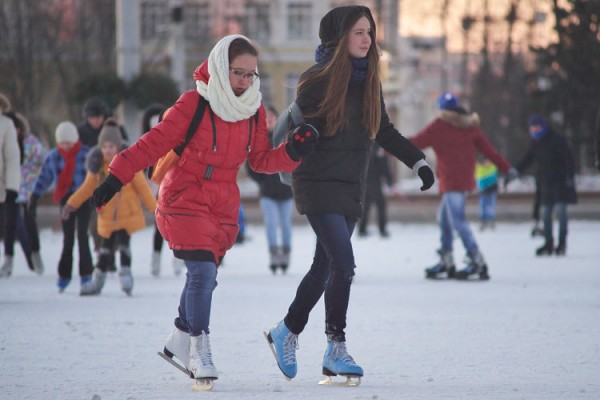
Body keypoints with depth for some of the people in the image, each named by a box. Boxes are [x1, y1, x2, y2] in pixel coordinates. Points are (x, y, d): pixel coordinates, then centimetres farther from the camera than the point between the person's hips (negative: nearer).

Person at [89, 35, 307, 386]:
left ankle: (180, 342, 35)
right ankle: (200, 347, -6)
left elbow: (261, 160, 10)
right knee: (203, 271, -18)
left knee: (205, 277, 14)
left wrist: (293, 152, -9)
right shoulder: (194, 104, -13)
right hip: (184, 202, -6)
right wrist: (116, 178, -15)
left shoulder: (254, 112, 4)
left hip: (224, 209, 6)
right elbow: (156, 143, -12)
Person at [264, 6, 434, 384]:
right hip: (319, 185, -7)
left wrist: (418, 161, 12)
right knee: (343, 264, -15)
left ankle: (287, 331, 30)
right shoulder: (317, 80, -11)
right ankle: (336, 349, -6)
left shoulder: (367, 81, 9)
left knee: (325, 267, 12)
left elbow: (383, 130, 18)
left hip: (352, 189, 7)